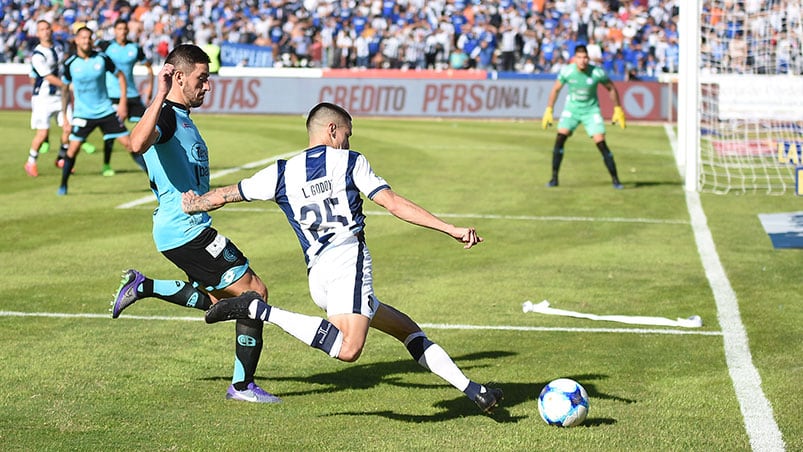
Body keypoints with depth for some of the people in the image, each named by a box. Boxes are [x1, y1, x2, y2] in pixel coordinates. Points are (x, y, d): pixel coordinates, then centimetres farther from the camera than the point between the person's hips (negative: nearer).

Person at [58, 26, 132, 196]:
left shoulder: (102, 58, -6)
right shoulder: (70, 64, -6)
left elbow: (120, 76, 6)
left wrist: (123, 103, -1)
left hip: (106, 110, 0)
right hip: (82, 114, 0)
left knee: (129, 144, -3)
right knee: (73, 149, -8)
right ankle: (63, 185, 9)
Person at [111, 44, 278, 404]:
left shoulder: (182, 117, 16)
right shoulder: (165, 116, -15)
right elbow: (138, 144, -39)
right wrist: (160, 96, -39)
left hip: (191, 227, 10)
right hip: (185, 230, -10)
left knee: (221, 300, 18)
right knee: (254, 291, -6)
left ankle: (143, 287, 17)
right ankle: (243, 385, 0)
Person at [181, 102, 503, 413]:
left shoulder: (281, 174, 20)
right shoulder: (350, 162, 11)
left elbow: (222, 196, 25)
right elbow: (395, 204, 4)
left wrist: (190, 205, 46)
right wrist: (452, 230, 4)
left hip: (316, 276, 6)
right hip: (348, 259, -6)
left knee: (407, 330, 14)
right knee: (348, 350, -27)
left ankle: (472, 391, 8)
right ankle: (260, 311, -25)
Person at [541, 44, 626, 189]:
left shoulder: (597, 72, -18)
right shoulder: (567, 71, -15)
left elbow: (611, 89, -1)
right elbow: (555, 89, 1)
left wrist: (618, 110, -1)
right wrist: (548, 110, -2)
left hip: (591, 110, -1)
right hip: (571, 108, 1)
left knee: (601, 143, -12)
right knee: (560, 137, -16)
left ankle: (615, 179, -1)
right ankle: (554, 177, -6)